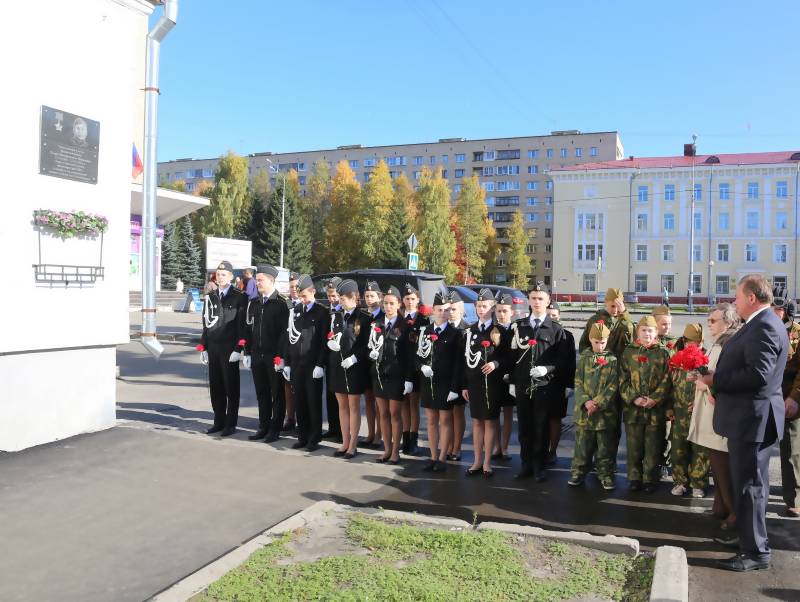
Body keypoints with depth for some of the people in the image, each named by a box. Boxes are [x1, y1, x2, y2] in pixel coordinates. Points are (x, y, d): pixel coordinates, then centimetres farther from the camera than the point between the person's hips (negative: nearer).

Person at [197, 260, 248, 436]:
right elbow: (206, 324, 13)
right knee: (215, 387, 10)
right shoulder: (210, 297, 11)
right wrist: (203, 348, 9)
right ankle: (219, 421, 21)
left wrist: (238, 349, -14)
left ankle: (231, 424, 14)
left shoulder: (240, 297, -5)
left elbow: (242, 325, -9)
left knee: (231, 388, 4)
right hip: (213, 348, 5)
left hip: (230, 349, -5)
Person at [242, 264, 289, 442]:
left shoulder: (281, 303, -8)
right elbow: (249, 329, 13)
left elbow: (284, 332, -11)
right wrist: (247, 353, 8)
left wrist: (280, 357, -15)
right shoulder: (253, 303, 11)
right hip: (257, 355, 6)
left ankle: (275, 429, 14)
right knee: (261, 393, 13)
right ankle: (263, 427, 23)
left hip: (274, 356, -6)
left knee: (277, 394, 5)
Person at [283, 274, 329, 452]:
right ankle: (303, 436, 19)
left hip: (313, 365, -5)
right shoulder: (295, 311, 11)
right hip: (296, 364, 5)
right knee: (299, 402, 9)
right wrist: (287, 363, 8)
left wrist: (320, 364, -13)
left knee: (314, 402, 3)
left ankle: (314, 439, 11)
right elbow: (289, 337, 12)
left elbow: (324, 341, -7)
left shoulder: (321, 313, -3)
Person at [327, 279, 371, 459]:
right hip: (337, 365, 5)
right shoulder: (335, 316, 10)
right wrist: (330, 343, -7)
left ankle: (353, 445, 10)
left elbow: (366, 345, -6)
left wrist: (354, 358, -17)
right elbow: (328, 337, 14)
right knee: (342, 405, 11)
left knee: (354, 406, 3)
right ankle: (345, 442, 21)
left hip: (354, 367, -5)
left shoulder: (363, 319, -5)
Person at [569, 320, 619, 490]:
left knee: (605, 446, 7)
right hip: (584, 410, 2)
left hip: (605, 411, -1)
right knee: (583, 445, 10)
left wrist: (598, 403, -16)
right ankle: (579, 472, 21)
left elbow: (613, 386, -7)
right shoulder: (584, 358, 5)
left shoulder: (612, 360, -1)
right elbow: (578, 383, 1)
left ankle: (606, 474, 20)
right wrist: (586, 401, -14)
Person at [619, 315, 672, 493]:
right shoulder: (629, 352, 6)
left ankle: (651, 479, 16)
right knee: (634, 445, 7)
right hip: (633, 407, 1)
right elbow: (623, 380, 2)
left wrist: (655, 399, -14)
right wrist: (634, 398, -10)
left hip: (655, 408, -1)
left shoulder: (662, 353, 3)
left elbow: (666, 381, -3)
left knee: (653, 446, 5)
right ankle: (634, 477, 19)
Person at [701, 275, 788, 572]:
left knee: (750, 484, -2)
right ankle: (748, 534, 36)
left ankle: (756, 551, 8)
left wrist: (716, 379, -19)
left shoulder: (764, 327, -20)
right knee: (749, 482, 21)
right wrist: (718, 379, 5)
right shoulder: (760, 324, 13)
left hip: (752, 419, -10)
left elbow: (758, 374, -28)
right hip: (748, 417, 10)